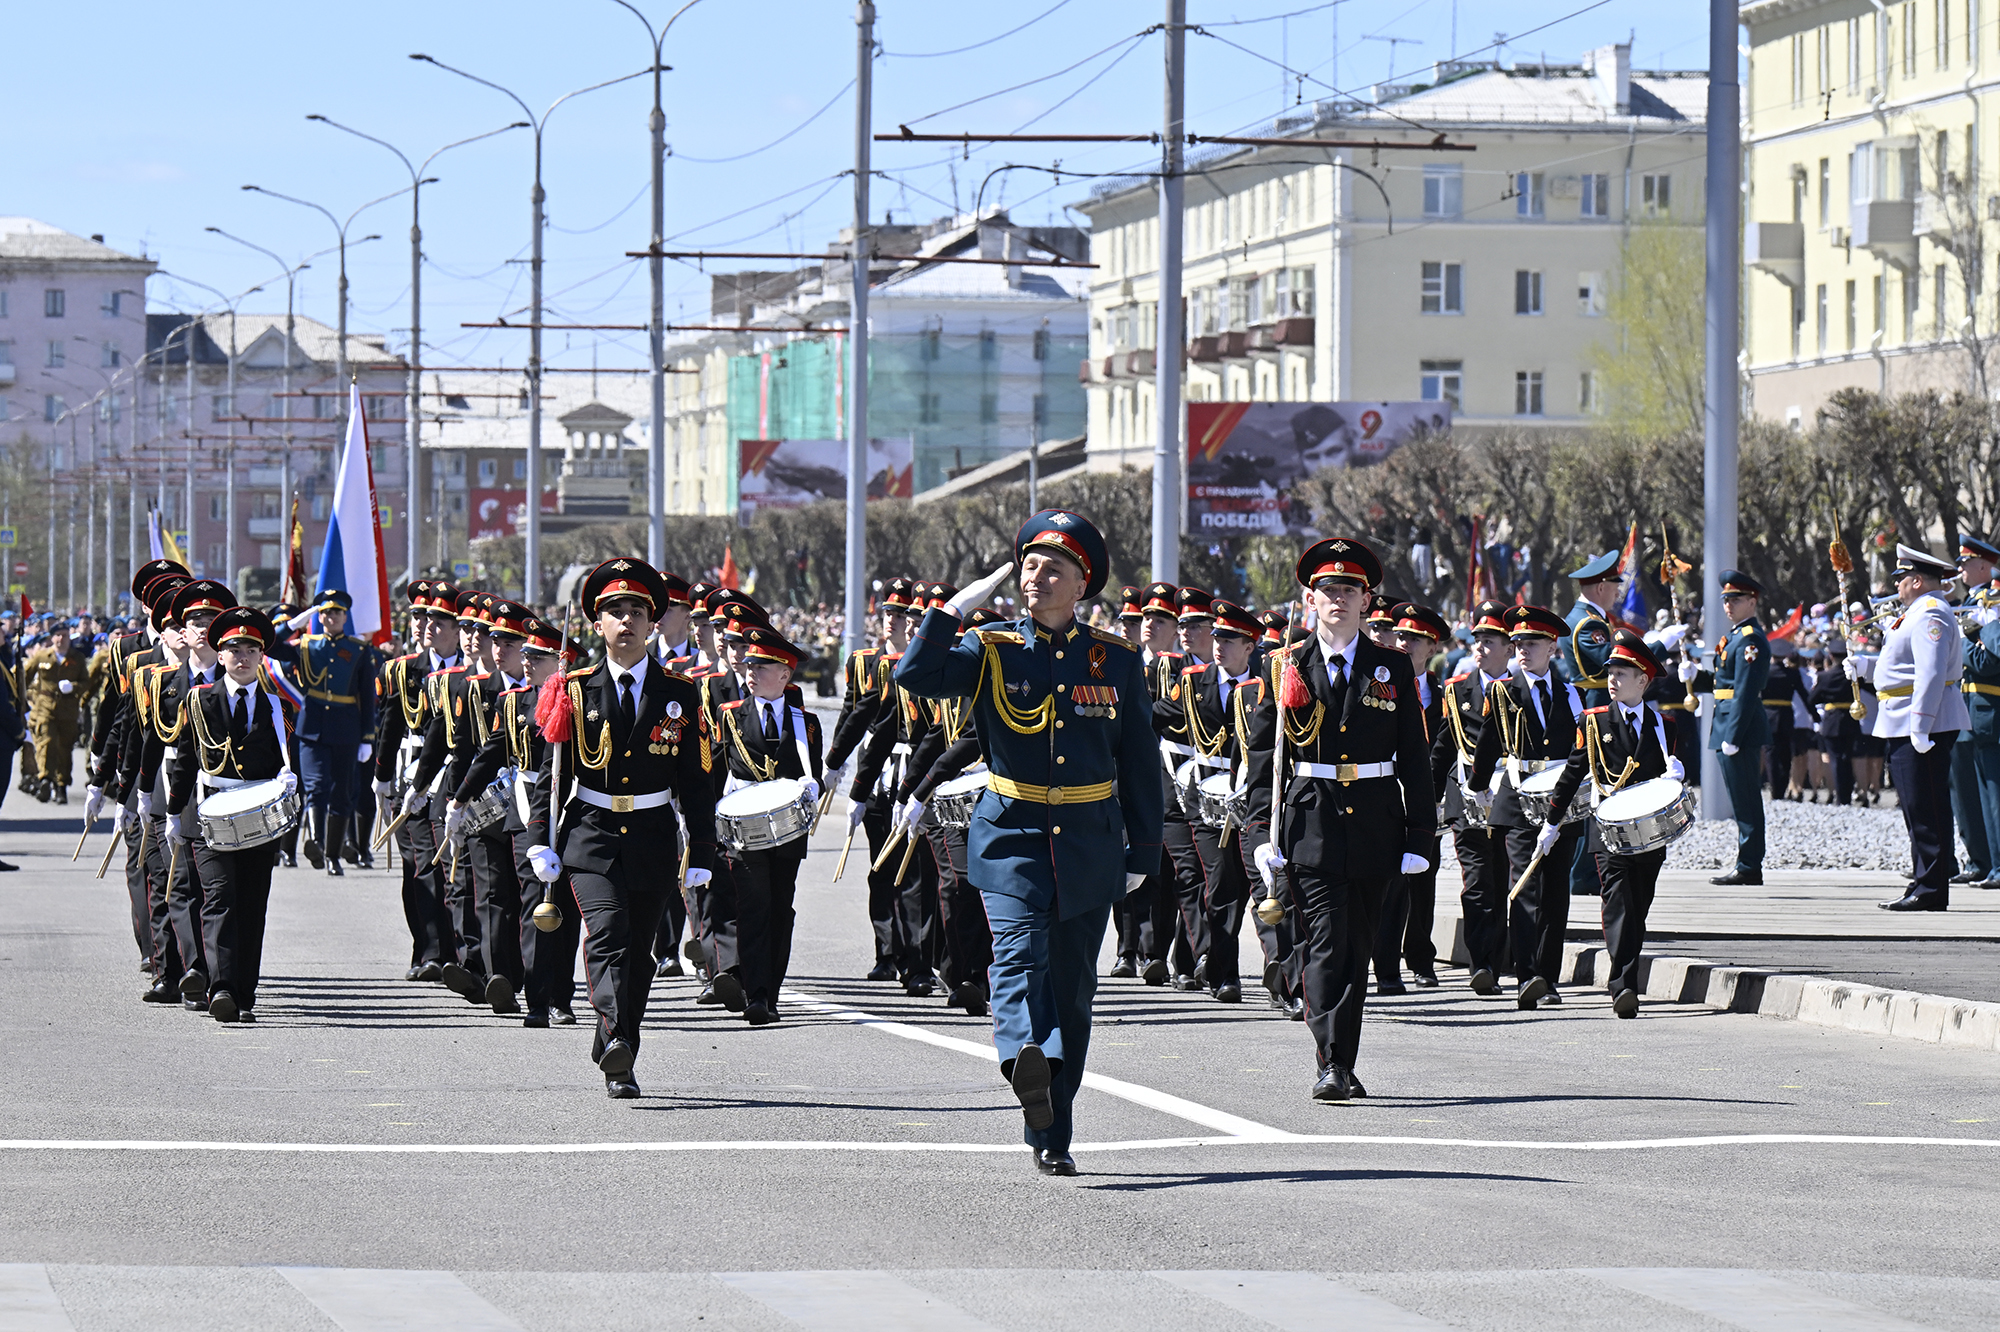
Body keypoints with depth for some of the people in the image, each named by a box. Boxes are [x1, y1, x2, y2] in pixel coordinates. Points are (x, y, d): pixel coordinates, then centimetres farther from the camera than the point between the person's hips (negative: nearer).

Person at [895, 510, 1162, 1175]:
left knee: (1071, 985, 6)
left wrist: (1143, 851, 8)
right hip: (1011, 836, -2)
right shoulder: (992, 649, 1)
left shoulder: (1117, 659, 5)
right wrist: (959, 606, -18)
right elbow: (915, 676, -14)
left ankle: (1051, 1135, 12)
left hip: (1089, 844, 2)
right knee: (1020, 952, -25)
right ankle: (1026, 1058, -49)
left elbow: (1139, 763, 10)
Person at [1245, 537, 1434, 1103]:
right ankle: (1331, 1063, -17)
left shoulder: (1394, 668, 8)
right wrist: (1263, 832, -4)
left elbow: (1413, 756, 8)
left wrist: (1419, 834, 2)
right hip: (1310, 825, -2)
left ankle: (1343, 1065, 14)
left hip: (1374, 828, 2)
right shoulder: (1286, 668, 5)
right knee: (1324, 945, -12)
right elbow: (1263, 753, 5)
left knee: (1357, 948, 7)